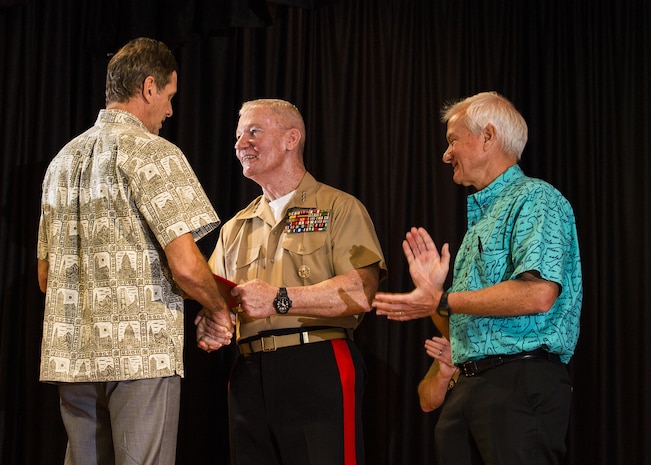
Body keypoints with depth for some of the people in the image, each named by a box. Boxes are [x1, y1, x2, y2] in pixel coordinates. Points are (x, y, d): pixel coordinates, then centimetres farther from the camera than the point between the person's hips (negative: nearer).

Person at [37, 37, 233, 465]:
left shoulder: (63, 159, 16)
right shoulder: (152, 152, -7)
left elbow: (45, 275, 21)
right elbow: (185, 265, -16)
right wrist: (220, 311, 1)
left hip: (72, 355, 8)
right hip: (141, 352, -7)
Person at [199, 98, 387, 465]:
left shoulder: (339, 208, 2)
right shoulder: (235, 228, 21)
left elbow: (360, 293, -12)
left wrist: (279, 299, -17)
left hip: (319, 370, -5)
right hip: (250, 376, 5)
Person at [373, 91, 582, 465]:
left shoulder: (535, 199, -4)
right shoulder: (480, 220, 23)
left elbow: (538, 294, -21)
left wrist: (442, 302, -14)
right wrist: (432, 289, 7)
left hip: (521, 382, -9)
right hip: (468, 388, 9)